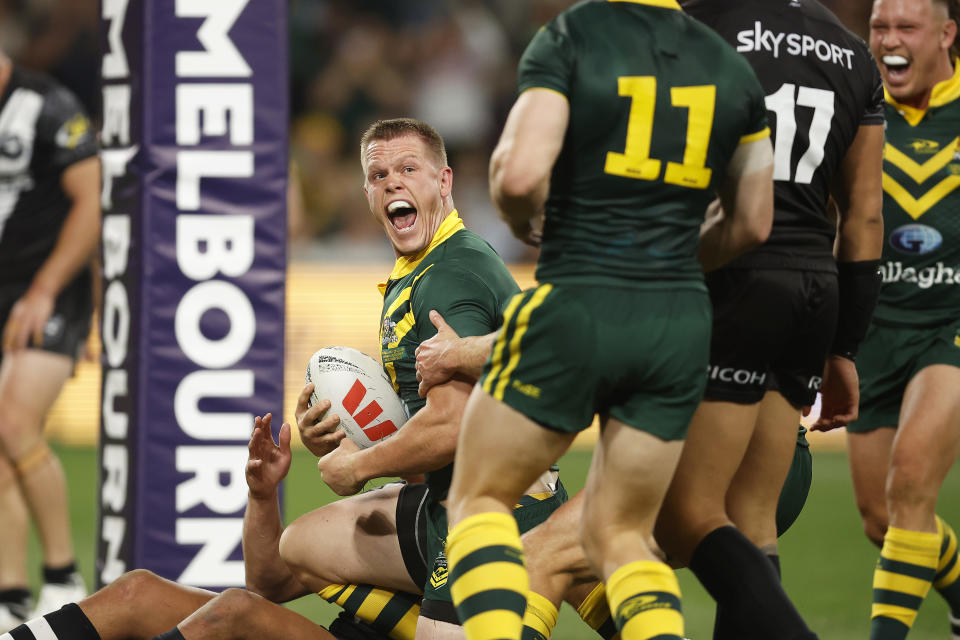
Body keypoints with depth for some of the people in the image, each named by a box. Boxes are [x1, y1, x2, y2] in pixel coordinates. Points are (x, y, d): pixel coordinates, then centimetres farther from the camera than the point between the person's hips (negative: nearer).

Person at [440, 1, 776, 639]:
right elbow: (753, 224, 17)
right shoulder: (731, 66, 9)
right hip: (681, 319, 4)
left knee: (479, 498, 11)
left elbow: (520, 175, -18)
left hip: (576, 306, -4)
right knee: (620, 535, 15)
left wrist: (521, 216, 5)